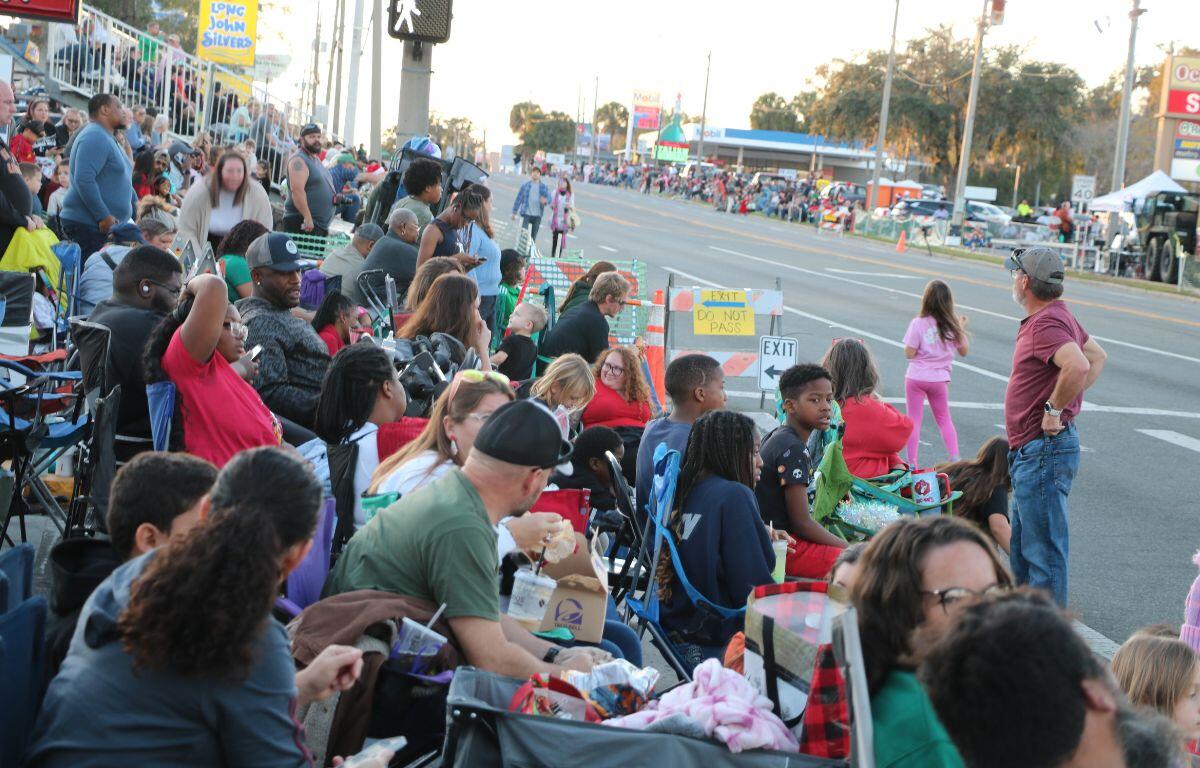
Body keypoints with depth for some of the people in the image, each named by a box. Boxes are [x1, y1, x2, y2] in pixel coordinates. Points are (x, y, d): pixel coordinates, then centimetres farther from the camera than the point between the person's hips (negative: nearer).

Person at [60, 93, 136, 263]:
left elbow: (120, 178, 33)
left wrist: (135, 203, 23)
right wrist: (104, 216, -25)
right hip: (87, 224, -10)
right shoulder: (94, 137, -14)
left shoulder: (106, 139, 21)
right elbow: (83, 180, -24)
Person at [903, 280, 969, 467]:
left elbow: (909, 353, -13)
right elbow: (964, 351, 7)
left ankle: (912, 463, 4)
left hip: (916, 377, -3)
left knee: (913, 420, 6)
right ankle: (954, 457, 7)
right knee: (944, 420, 18)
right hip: (940, 379, 3)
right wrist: (962, 328, 18)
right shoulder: (951, 325, -3)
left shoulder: (918, 323, -12)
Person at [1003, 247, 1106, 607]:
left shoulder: (1046, 323, -19)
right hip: (1033, 451, 11)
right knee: (1022, 546, 21)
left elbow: (1078, 366, -37)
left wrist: (1055, 408, -23)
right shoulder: (1058, 316, 13)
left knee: (1043, 548, -5)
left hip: (1043, 450, -11)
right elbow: (1098, 356, 26)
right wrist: (1071, 398, 16)